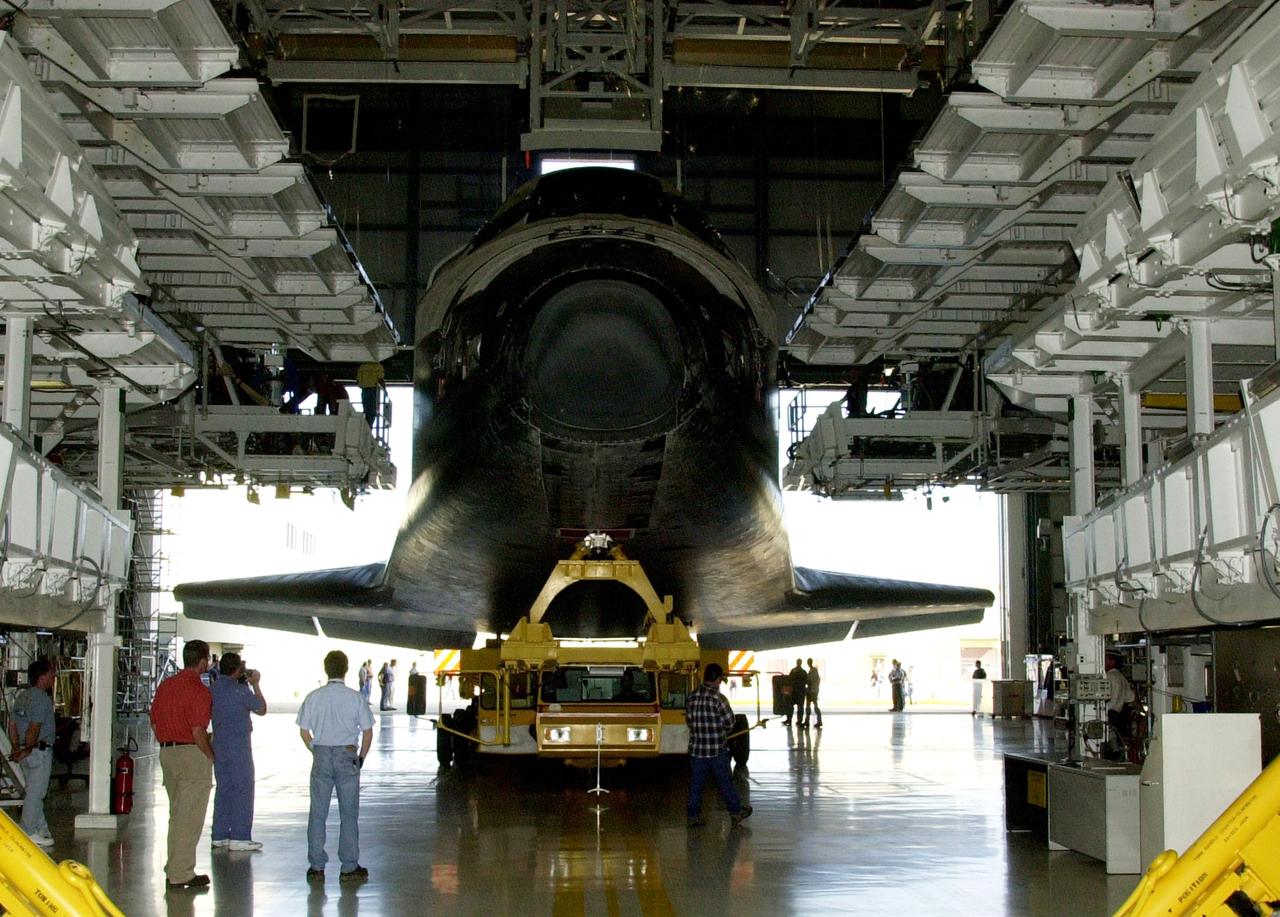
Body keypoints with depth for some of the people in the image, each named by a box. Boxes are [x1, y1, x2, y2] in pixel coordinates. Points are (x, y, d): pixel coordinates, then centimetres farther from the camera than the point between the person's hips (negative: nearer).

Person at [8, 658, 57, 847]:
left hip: (27, 753, 9)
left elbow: (12, 724, 13)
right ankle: (28, 833, 3)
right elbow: (34, 729, -23)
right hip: (40, 751, -9)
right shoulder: (42, 698, -17)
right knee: (35, 794, -2)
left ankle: (41, 829, 23)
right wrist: (27, 750, -12)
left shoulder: (22, 697, 12)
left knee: (35, 793, 16)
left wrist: (16, 748, 13)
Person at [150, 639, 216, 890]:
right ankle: (181, 874, 1)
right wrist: (210, 755, -5)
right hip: (192, 755, -8)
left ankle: (174, 869, 21)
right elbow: (198, 732, -19)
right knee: (190, 817, -1)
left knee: (176, 813, 17)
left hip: (167, 753, 8)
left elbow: (154, 723, 13)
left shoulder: (165, 685, 9)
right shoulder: (199, 691, -15)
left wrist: (167, 745, 17)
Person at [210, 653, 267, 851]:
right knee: (243, 790, -1)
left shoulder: (213, 688, 6)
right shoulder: (241, 690, -14)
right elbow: (261, 710, -3)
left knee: (223, 789, 12)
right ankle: (239, 837, -2)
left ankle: (220, 835, 14)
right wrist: (256, 685, 8)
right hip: (239, 746, -7)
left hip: (219, 745, 7)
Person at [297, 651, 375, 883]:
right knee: (349, 814, 6)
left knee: (318, 813, 8)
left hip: (321, 756, 1)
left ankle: (316, 866, 11)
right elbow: (368, 732, -3)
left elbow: (304, 731, 2)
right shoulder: (355, 698, -5)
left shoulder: (313, 697, -2)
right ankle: (349, 868, 7)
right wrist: (361, 757, 10)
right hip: (347, 755, -1)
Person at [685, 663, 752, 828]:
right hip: (717, 750, -4)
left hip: (696, 749, 4)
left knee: (696, 783, 12)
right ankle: (736, 812, 20)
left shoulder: (691, 697, 1)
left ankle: (693, 815, 14)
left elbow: (689, 720, 9)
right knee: (725, 783, 9)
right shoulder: (718, 698, -16)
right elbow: (729, 722, -10)